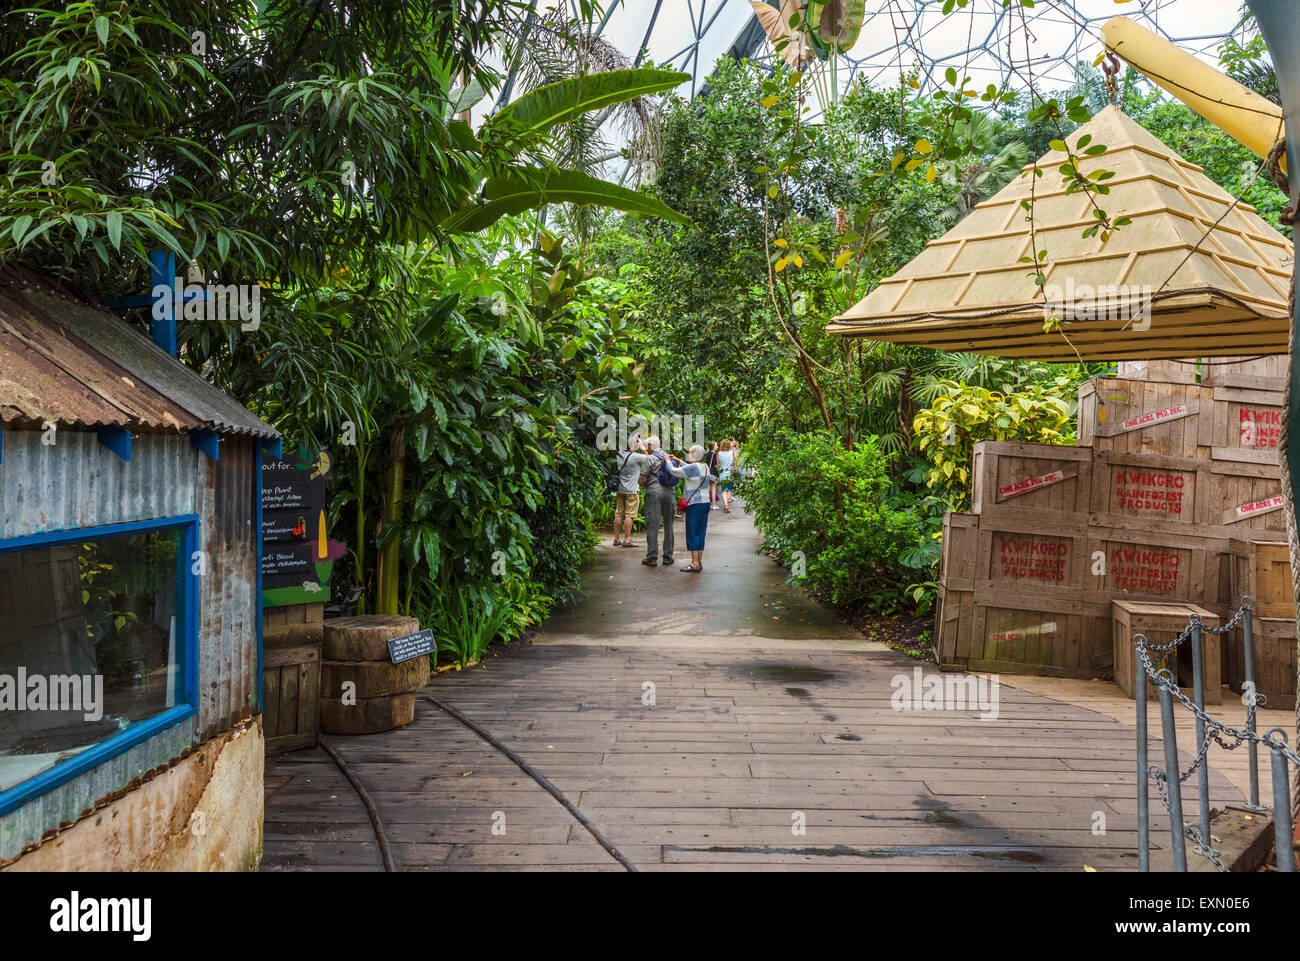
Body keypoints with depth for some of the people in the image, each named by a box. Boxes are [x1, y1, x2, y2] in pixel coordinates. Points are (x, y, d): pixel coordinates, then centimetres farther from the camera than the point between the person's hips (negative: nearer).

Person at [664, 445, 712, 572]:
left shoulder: (694, 467, -16)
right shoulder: (705, 466, 10)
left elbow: (674, 471, -10)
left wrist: (668, 461, 8)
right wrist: (678, 461, 32)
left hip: (695, 504, -9)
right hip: (705, 503, 9)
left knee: (693, 534, -3)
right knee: (700, 533, 12)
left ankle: (695, 564, -3)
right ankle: (699, 562, 16)